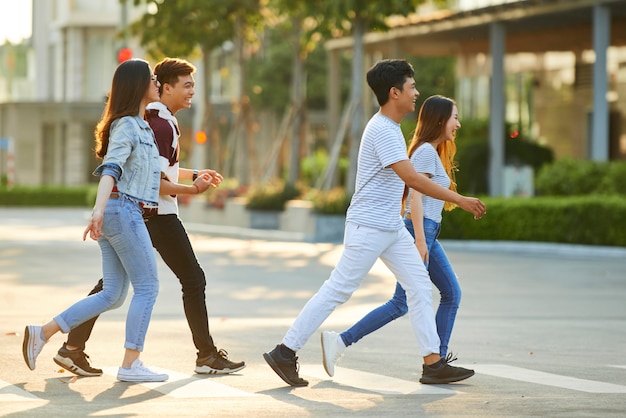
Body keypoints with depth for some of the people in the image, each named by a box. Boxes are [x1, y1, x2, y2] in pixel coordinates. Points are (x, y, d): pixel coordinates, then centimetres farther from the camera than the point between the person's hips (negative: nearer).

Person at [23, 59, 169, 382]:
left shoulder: (140, 125, 20)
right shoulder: (126, 126, -11)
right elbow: (111, 169, -25)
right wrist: (98, 210, -38)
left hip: (115, 213, 10)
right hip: (123, 210, -10)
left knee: (113, 295, 8)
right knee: (147, 287, -6)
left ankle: (42, 333, 9)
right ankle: (130, 365, -7)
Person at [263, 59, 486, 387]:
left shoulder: (391, 128, 13)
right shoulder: (382, 131, -20)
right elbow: (412, 178, -26)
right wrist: (459, 200, -24)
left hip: (392, 228, 10)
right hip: (368, 227, -10)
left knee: (420, 286, 5)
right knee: (338, 290, -6)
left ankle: (433, 363, 6)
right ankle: (285, 352, 1)